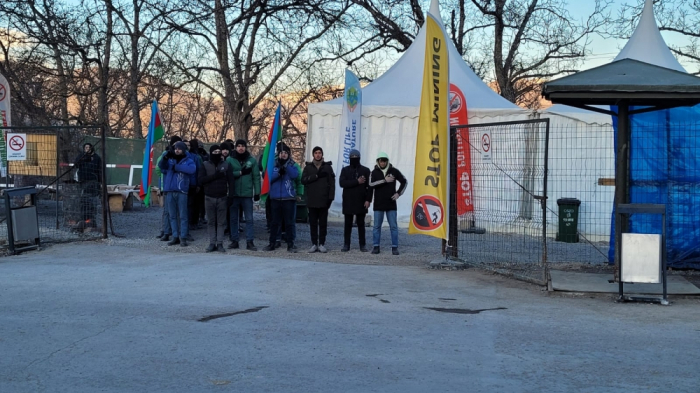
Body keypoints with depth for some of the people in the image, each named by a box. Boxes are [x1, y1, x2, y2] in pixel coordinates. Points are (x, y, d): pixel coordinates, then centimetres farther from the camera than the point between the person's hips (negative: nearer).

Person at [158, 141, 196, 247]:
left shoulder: (188, 161, 4)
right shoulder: (170, 160, 13)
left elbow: (192, 169, -17)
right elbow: (162, 167, -1)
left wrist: (177, 167, -16)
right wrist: (165, 157, -17)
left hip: (182, 191, -4)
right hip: (170, 191, 4)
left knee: (183, 215, -2)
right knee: (172, 216, 9)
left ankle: (183, 237, 2)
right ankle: (175, 237, 16)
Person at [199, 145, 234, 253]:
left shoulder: (226, 165, 5)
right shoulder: (205, 165, 4)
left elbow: (231, 181, 2)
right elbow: (201, 180, -7)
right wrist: (214, 176, -17)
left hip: (222, 198, 0)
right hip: (209, 198, 0)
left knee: (221, 222, 1)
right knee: (211, 221, 4)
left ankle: (220, 243, 3)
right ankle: (212, 243, 8)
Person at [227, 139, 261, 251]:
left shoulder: (252, 160, 2)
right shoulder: (230, 160, 1)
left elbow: (256, 177, 0)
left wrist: (257, 192, -4)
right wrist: (240, 172, -14)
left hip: (247, 194, 0)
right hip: (234, 194, 1)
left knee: (249, 219, 0)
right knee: (233, 218, 8)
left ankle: (250, 242, 2)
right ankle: (234, 241, 17)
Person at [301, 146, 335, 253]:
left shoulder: (327, 167, 7)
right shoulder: (308, 167, 9)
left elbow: (332, 183, 3)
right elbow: (303, 180, -5)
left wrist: (331, 197, -6)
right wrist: (316, 175, -13)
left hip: (323, 200, -1)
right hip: (312, 200, 1)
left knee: (323, 223, 2)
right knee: (313, 223, 3)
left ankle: (322, 244, 7)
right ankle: (314, 243, 9)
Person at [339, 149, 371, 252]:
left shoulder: (365, 170, 6)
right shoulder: (345, 170, 7)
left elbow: (369, 186, 1)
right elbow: (342, 183, -9)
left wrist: (368, 200, -8)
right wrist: (357, 182, -14)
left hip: (361, 201, -1)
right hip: (348, 201, 1)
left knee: (361, 223, 4)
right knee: (348, 224, 4)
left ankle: (363, 245, 9)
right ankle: (346, 244, 8)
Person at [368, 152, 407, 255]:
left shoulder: (394, 171, 2)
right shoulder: (374, 172, 1)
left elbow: (404, 182, 11)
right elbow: (371, 184, -15)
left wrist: (398, 193, 0)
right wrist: (384, 180, -21)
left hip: (391, 204, 0)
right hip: (378, 204, 0)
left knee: (393, 226, 1)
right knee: (377, 226, 5)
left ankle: (395, 247, 6)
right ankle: (376, 246, 12)